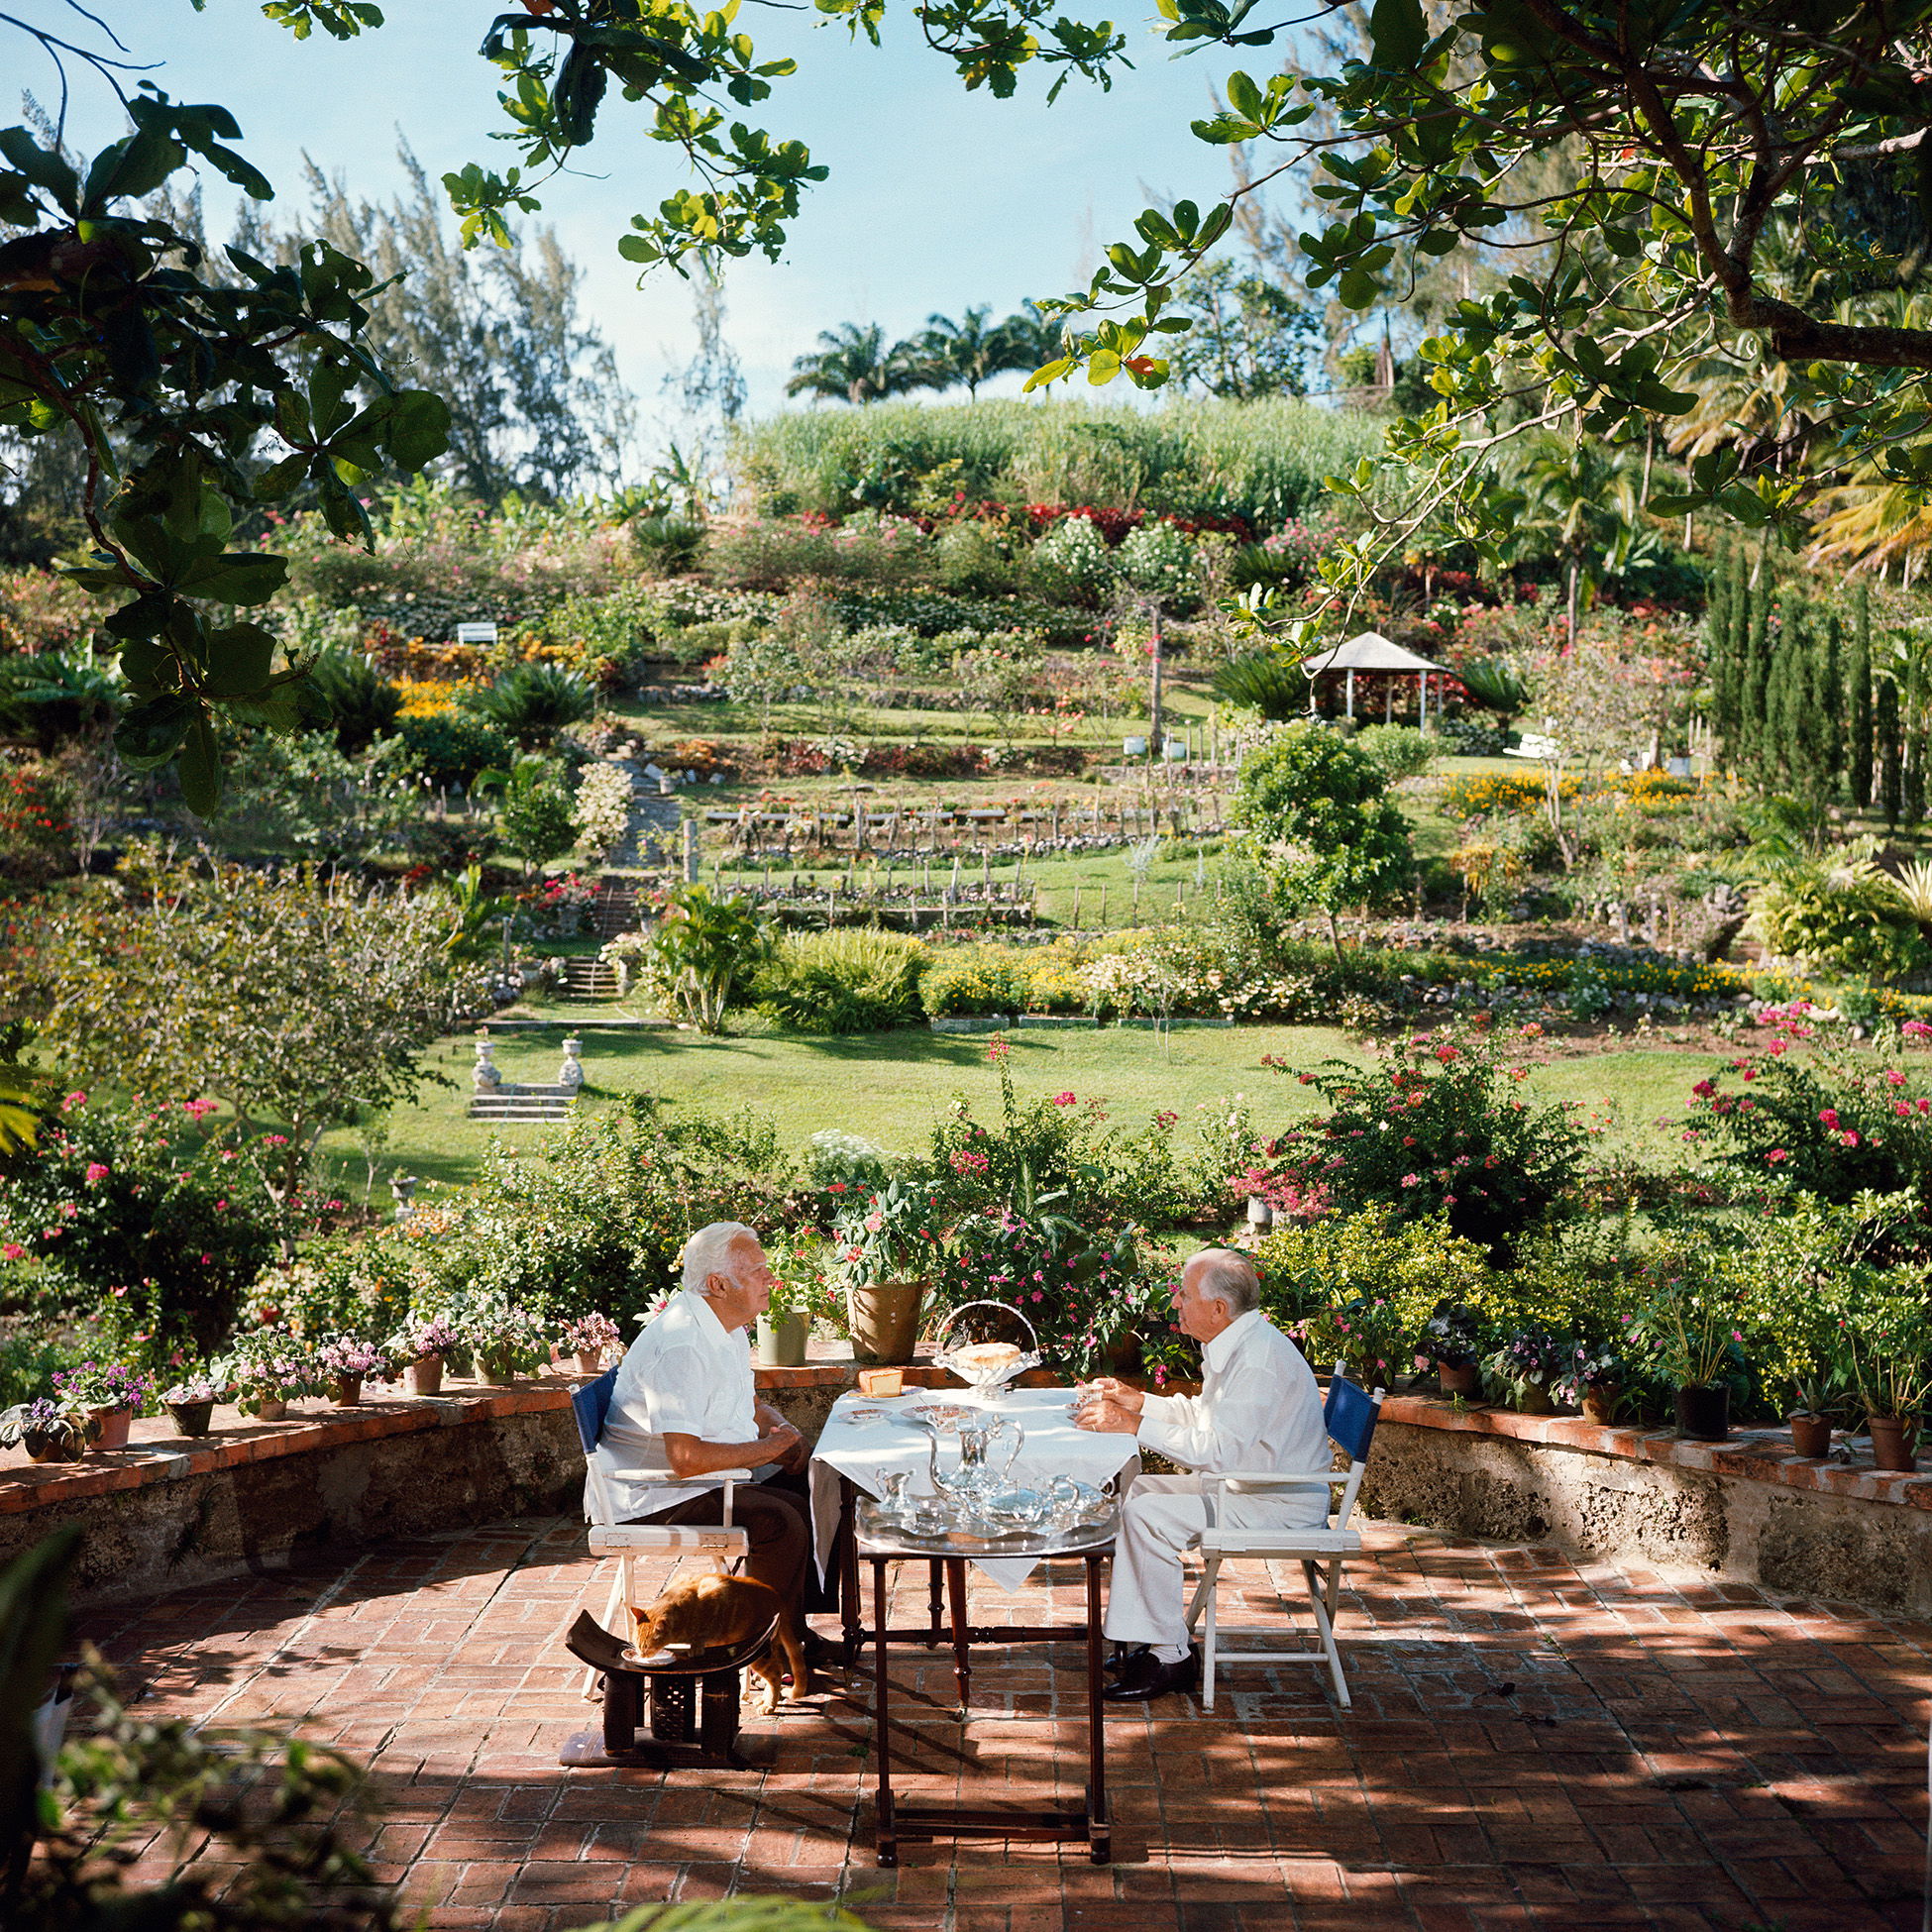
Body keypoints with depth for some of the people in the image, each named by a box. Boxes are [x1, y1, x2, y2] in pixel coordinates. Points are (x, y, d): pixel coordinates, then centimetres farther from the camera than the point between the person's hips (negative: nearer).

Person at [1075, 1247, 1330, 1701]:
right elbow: (1202, 1414, 20)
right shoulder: (1234, 1345, 7)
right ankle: (1140, 1637, 10)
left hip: (1280, 1506, -11)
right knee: (1131, 1491, 9)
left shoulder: (1259, 1360, -25)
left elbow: (1217, 1449, -29)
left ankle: (1170, 1659, -10)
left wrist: (1133, 1425, -25)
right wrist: (1136, 1400, 9)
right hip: (1241, 1484, 11)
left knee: (1147, 1515, -20)